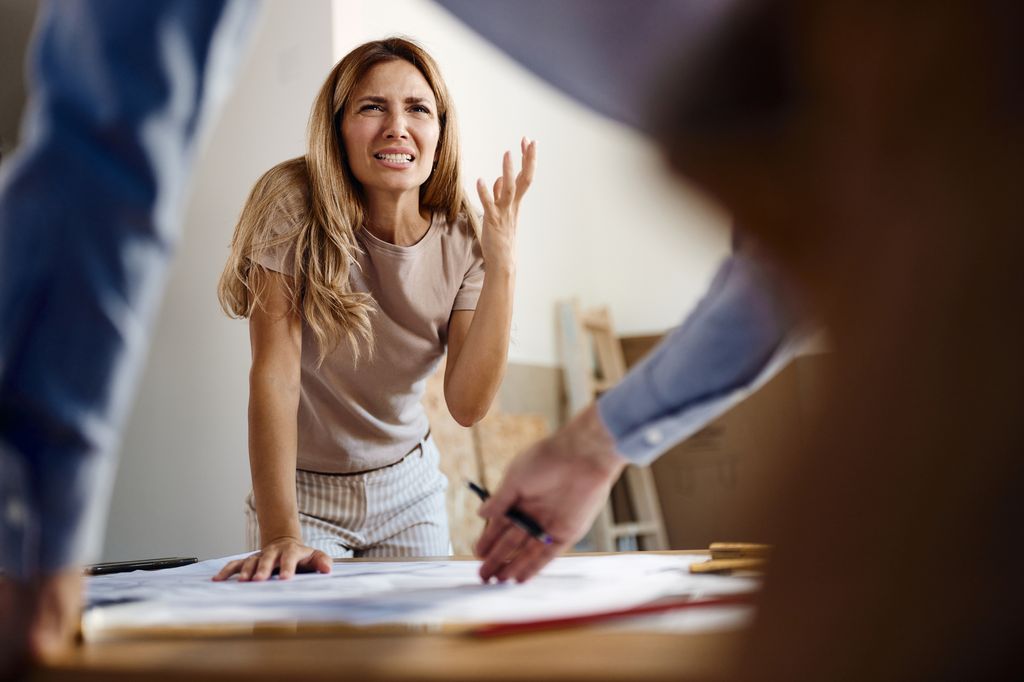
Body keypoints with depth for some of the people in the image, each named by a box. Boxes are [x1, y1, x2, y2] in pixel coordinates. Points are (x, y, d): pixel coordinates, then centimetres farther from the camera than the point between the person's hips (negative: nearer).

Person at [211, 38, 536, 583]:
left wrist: (501, 267, -27)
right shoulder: (295, 206, -22)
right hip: (307, 491, -3)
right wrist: (279, 535, -35)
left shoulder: (461, 237, -11)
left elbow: (467, 405, -16)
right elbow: (275, 371, -27)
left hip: (410, 485, 3)